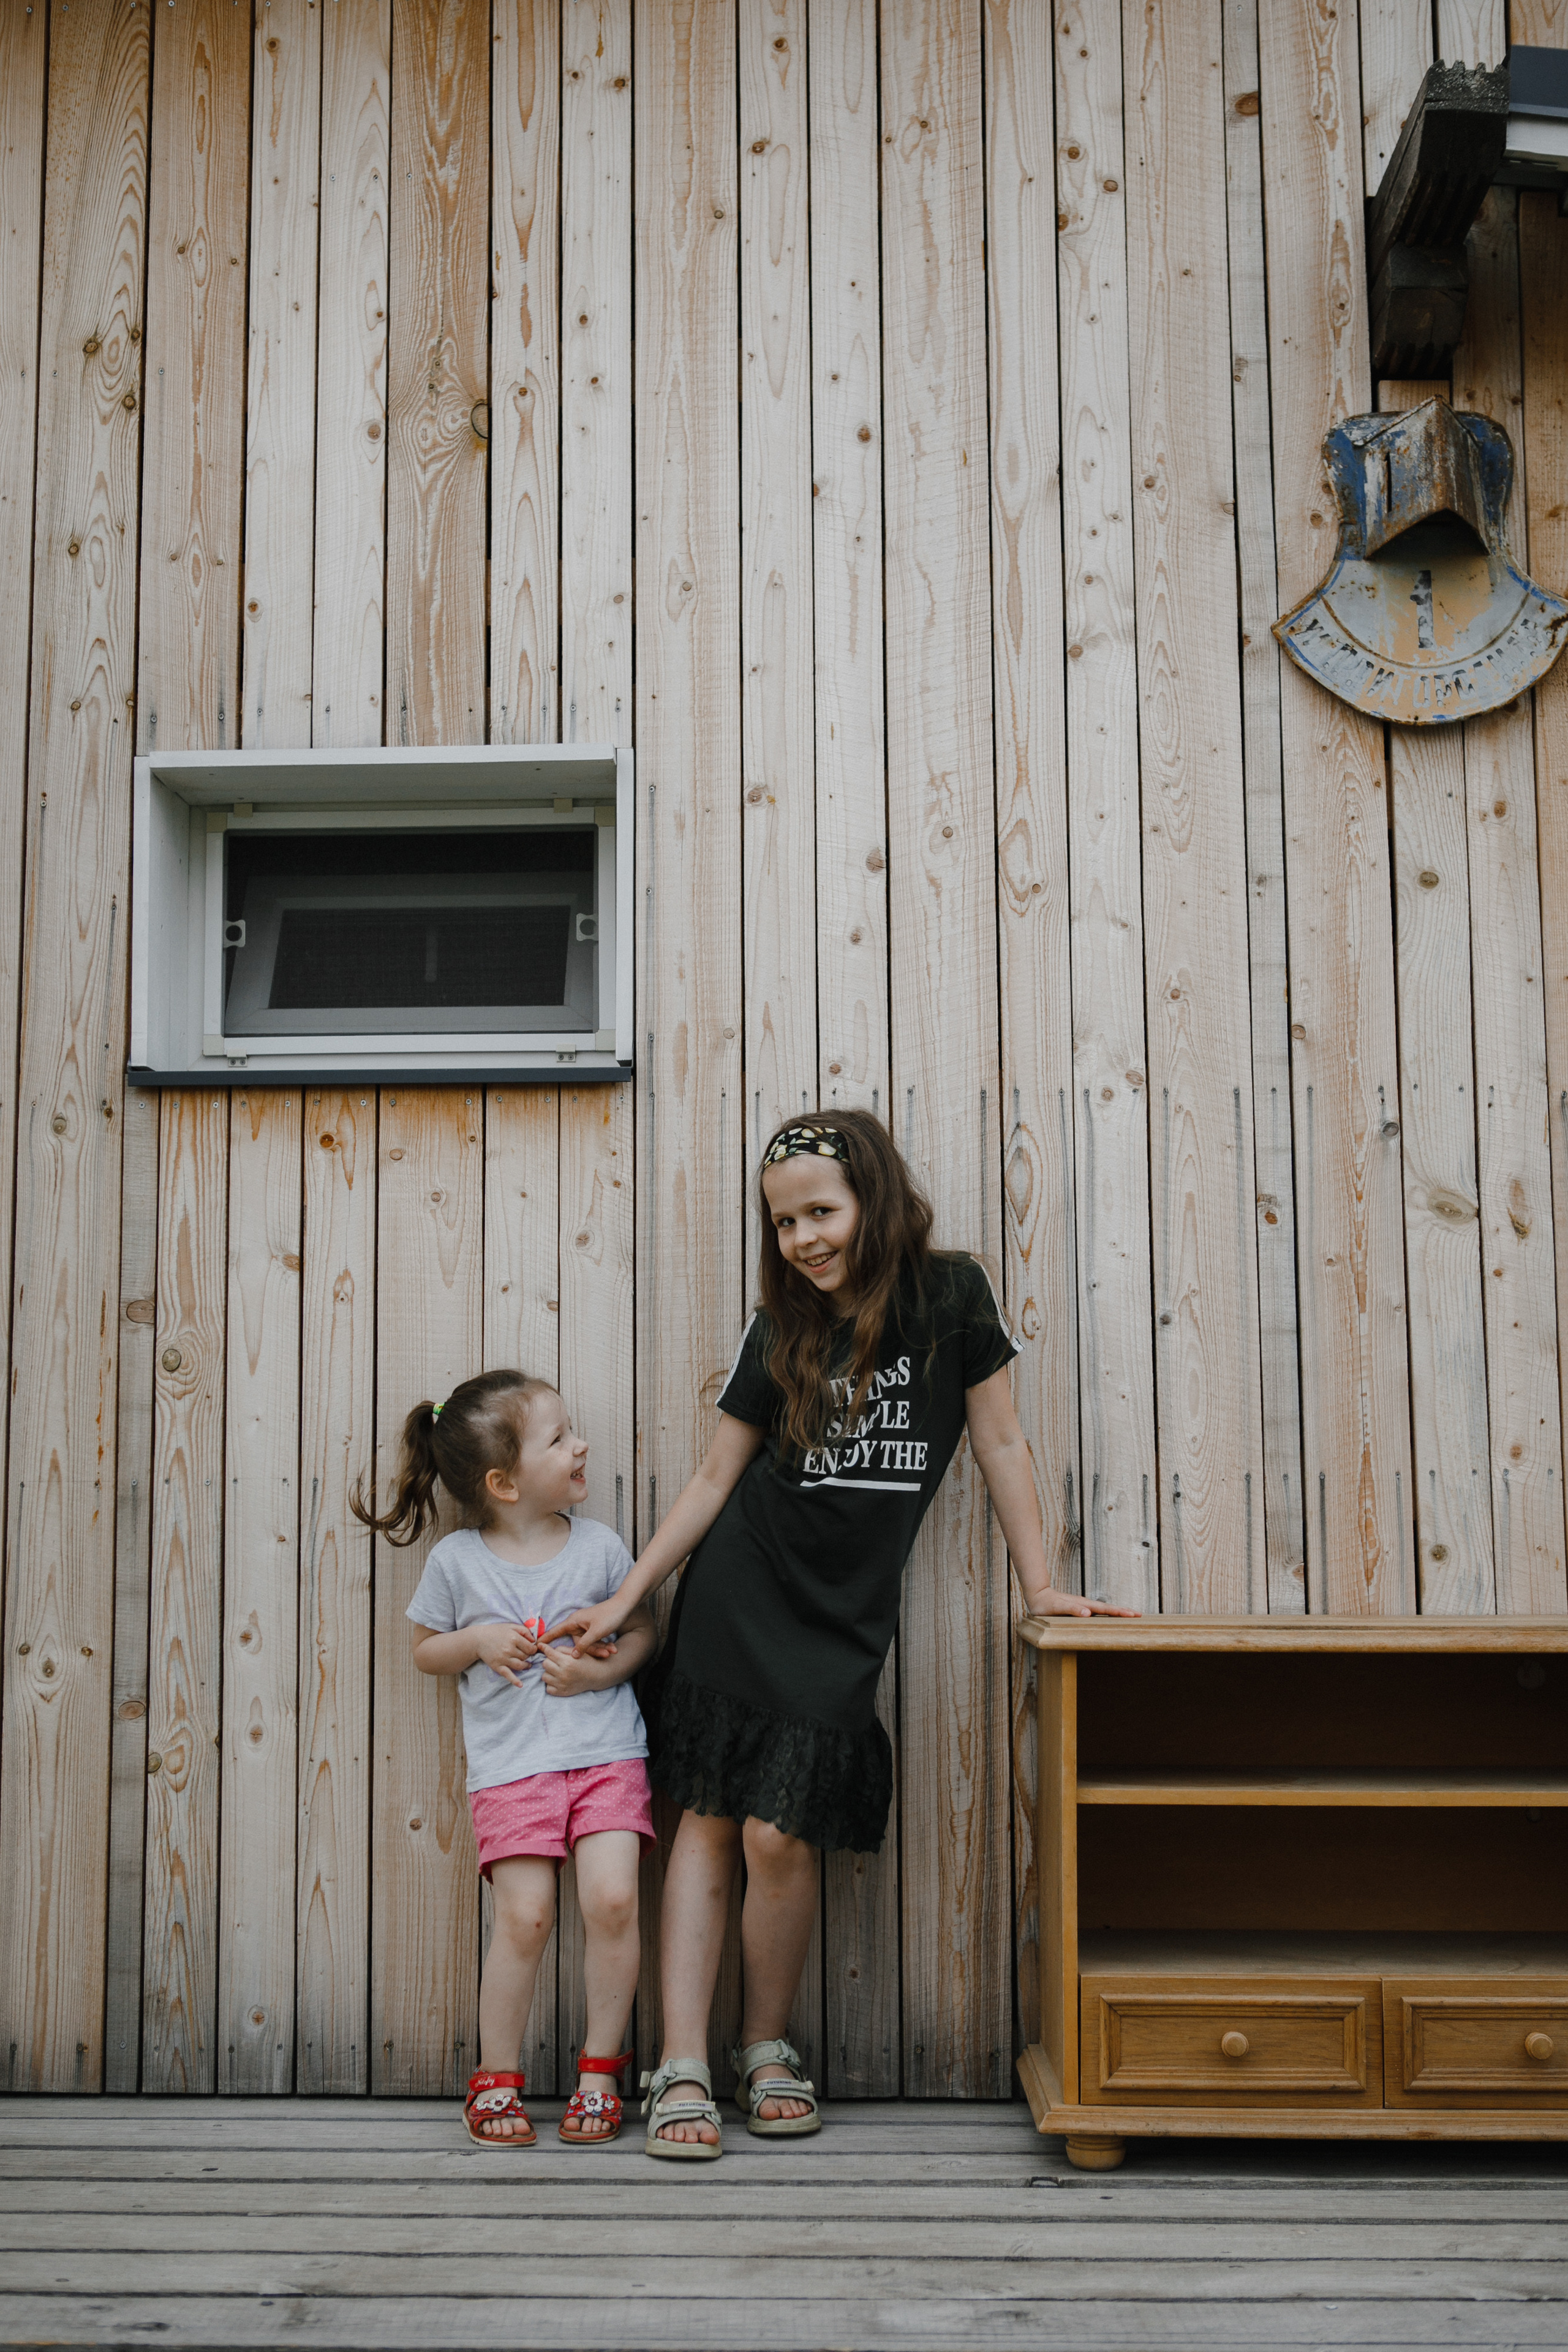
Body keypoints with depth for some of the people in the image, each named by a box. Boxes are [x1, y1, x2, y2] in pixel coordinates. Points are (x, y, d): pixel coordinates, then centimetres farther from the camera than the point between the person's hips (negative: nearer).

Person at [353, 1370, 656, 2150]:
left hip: (607, 1752, 1)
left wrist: (603, 1671, -6)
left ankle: (600, 2071, 8)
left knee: (612, 1900, -11)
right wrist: (478, 1640, -9)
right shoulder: (456, 1560, -2)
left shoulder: (599, 1545, 2)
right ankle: (496, 2079, 10)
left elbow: (641, 1629, 13)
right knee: (525, 1915, -10)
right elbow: (424, 1650, 11)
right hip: (510, 1764, -1)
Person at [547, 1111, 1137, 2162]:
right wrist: (627, 1598, 6)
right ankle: (682, 2070, 3)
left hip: (843, 1622, -2)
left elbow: (1001, 1443, 2)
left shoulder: (952, 1297, -3)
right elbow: (716, 1477, 7)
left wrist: (1042, 1587, -1)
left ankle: (769, 2049, 14)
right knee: (707, 1821, -1)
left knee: (781, 1837, -8)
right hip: (735, 1602, 2)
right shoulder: (781, 1329, 3)